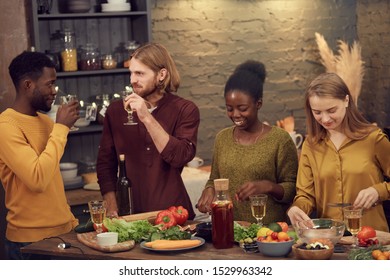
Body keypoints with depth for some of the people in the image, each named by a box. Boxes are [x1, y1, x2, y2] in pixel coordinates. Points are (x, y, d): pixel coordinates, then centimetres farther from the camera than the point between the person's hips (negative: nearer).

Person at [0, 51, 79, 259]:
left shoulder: (45, 121, 10)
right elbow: (37, 179, -26)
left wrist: (70, 220, 14)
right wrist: (61, 127, -19)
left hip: (63, 232, 7)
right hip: (31, 240, -7)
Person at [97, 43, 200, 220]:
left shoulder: (185, 110, 0)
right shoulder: (116, 110, 7)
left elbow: (181, 157, -14)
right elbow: (105, 163, 9)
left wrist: (147, 118, -19)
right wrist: (112, 209, -1)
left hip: (172, 211, -1)